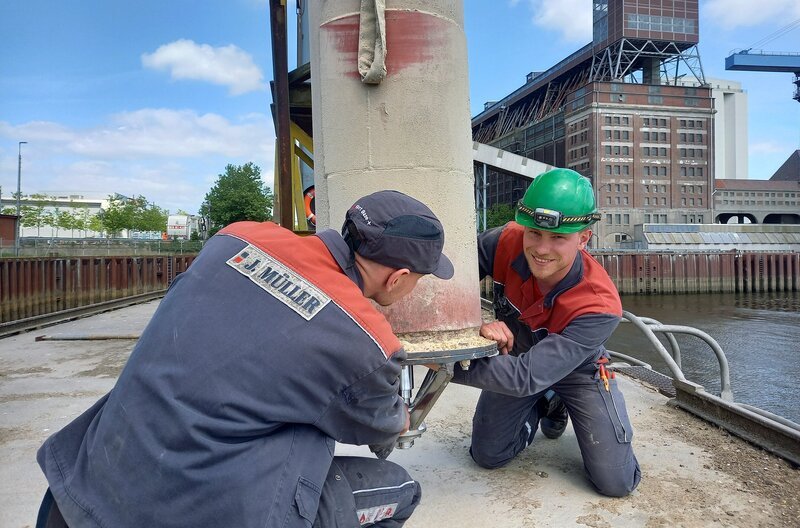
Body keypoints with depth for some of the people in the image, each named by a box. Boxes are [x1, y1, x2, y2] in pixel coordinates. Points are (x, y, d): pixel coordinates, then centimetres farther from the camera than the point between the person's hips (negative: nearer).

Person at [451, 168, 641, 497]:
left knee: (616, 482, -6)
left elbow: (527, 377, -44)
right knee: (487, 456, 5)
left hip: (577, 371, -2)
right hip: (514, 357, 3)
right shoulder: (506, 241, -31)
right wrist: (477, 324, -42)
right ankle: (547, 406, 30)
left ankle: (560, 403, 22)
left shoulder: (600, 305, -39)